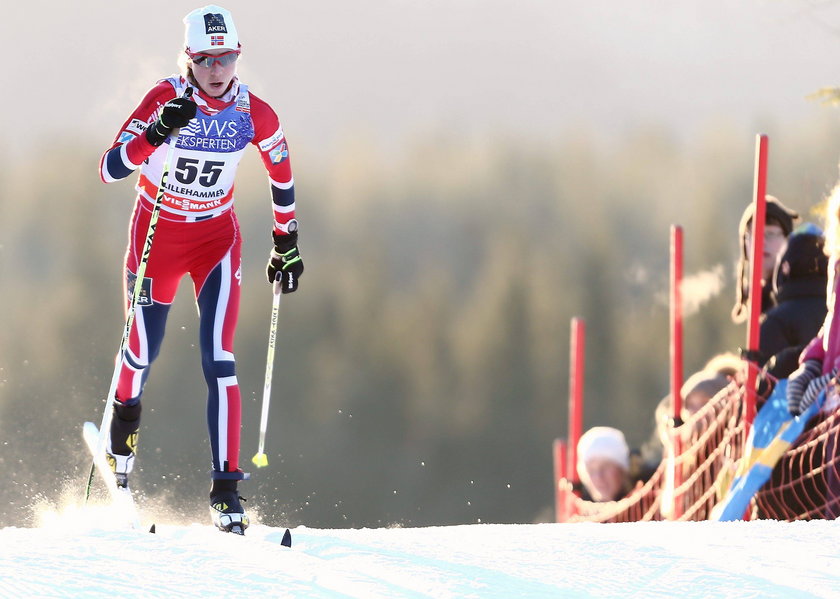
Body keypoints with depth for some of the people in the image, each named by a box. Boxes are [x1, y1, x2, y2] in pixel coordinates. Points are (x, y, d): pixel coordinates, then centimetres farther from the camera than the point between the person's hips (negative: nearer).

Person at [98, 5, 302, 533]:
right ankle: (124, 428, 45)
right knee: (143, 352, 10)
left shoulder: (255, 114, -14)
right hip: (157, 235, -1)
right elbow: (110, 169, -29)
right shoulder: (165, 101, -21)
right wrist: (155, 134, -45)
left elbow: (282, 174, 6)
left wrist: (286, 243, 9)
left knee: (219, 360, -13)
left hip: (217, 237, 1)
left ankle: (226, 489, -14)